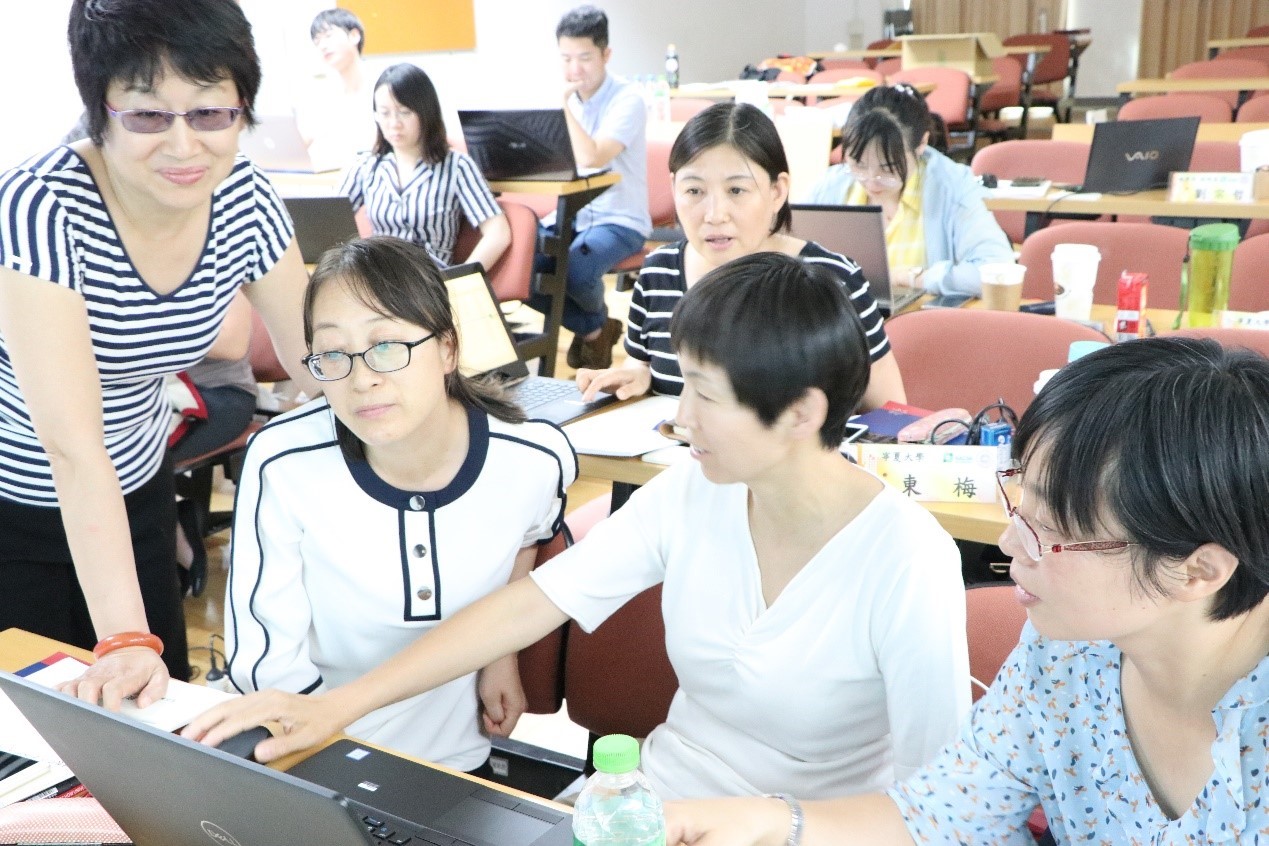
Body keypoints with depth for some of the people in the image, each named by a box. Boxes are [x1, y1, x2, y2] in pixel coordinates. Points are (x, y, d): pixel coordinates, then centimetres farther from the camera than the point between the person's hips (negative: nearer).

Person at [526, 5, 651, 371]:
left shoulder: (627, 99, -12)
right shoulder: (567, 99, 7)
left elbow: (590, 158, -27)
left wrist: (564, 106, -20)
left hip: (619, 219, -6)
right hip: (572, 214, 6)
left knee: (575, 269, -35)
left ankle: (597, 320, 4)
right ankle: (591, 328, 6)